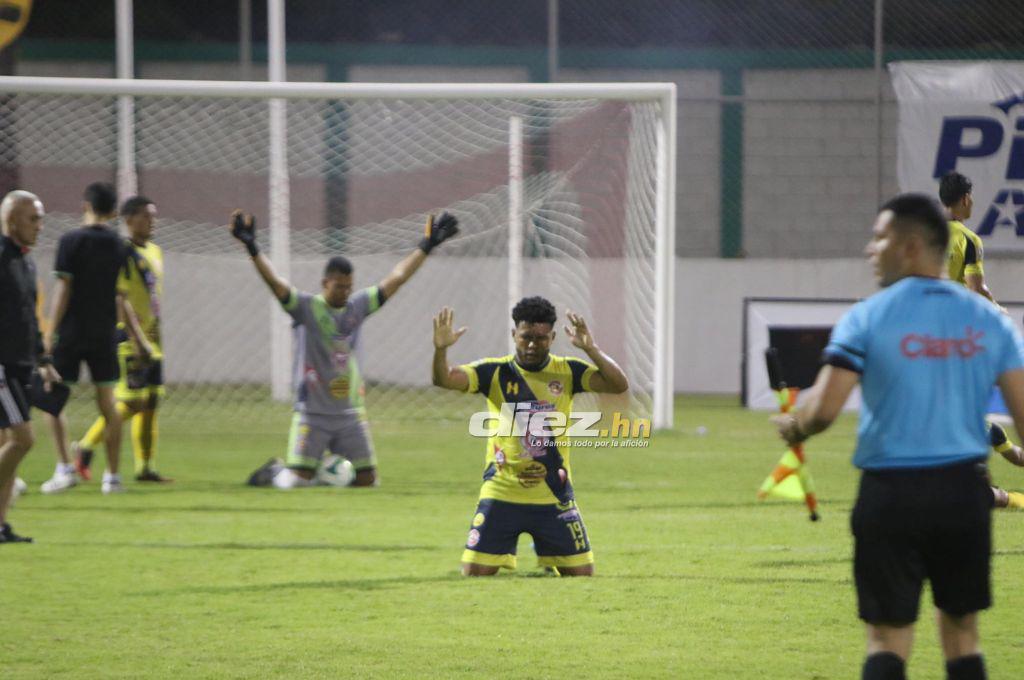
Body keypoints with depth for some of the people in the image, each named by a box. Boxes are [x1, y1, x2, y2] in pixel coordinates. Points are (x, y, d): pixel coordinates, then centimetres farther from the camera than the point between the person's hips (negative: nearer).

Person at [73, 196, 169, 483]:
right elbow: (121, 300, -19)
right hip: (129, 338, -8)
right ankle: (85, 446, 6)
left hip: (151, 338, 8)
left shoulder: (155, 252, 14)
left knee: (151, 402, 5)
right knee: (132, 401, -10)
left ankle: (145, 467, 8)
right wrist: (140, 340, -24)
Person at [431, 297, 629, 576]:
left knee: (582, 573, 3)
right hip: (501, 493, -1)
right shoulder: (495, 372, -3)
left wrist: (591, 349, -25)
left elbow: (619, 384, -11)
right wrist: (440, 349, -34)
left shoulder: (567, 372, -1)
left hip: (554, 497, 1)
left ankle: (549, 563, 36)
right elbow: (444, 380, -14)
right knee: (475, 572, -7)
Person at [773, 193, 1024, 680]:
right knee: (961, 630, 14)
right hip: (964, 492, 3)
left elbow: (823, 410, -12)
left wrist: (791, 428, 9)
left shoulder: (868, 319, -7)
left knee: (888, 636, 3)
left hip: (891, 493, -3)